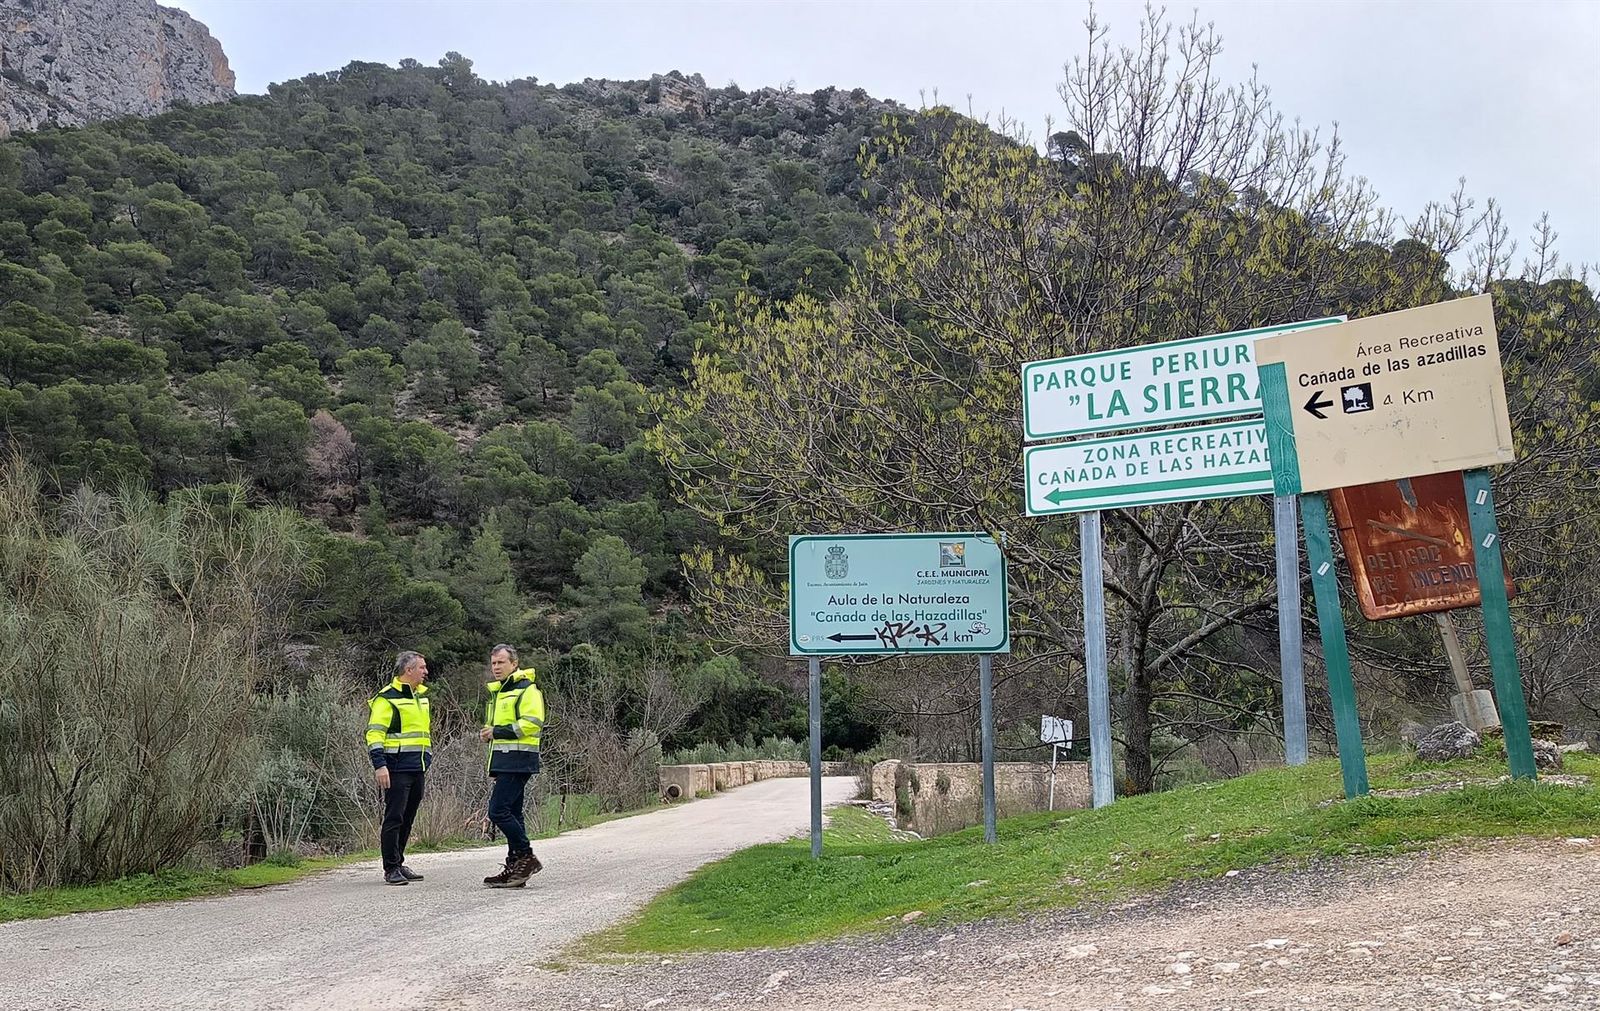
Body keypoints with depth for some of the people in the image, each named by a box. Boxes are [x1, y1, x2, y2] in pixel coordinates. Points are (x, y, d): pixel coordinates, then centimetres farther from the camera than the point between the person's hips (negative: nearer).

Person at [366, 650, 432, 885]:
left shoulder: (421, 697, 18)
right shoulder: (387, 698, -9)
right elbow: (374, 734, -14)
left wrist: (428, 758, 25)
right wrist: (379, 765, -21)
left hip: (417, 769, 8)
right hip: (397, 768, -8)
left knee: (407, 819, 12)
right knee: (394, 818, -5)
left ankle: (398, 864, 21)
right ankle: (391, 869, -1)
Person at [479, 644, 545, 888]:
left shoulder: (527, 689, -9)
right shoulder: (497, 692, 21)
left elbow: (531, 724, -20)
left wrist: (498, 732, -18)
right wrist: (487, 733, 8)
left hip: (518, 760, -10)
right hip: (504, 760, 10)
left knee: (498, 810, -14)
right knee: (511, 812, 10)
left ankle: (526, 857, -6)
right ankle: (515, 867, 15)